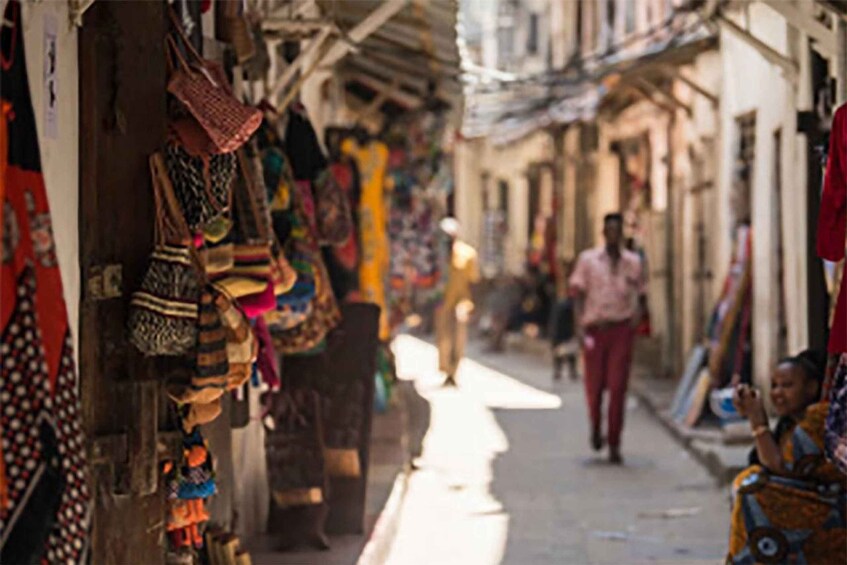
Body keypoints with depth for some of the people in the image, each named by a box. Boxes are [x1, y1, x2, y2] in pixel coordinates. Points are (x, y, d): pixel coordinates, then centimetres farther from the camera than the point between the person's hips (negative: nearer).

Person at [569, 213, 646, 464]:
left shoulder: (633, 262, 8)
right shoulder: (588, 259, 4)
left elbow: (640, 293, 16)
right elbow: (578, 292, 3)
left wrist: (638, 314, -4)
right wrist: (580, 324, -8)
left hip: (621, 329, 0)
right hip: (595, 328, 0)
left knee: (618, 388, -6)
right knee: (594, 385, 5)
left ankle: (614, 445, -2)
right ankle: (595, 428, 36)